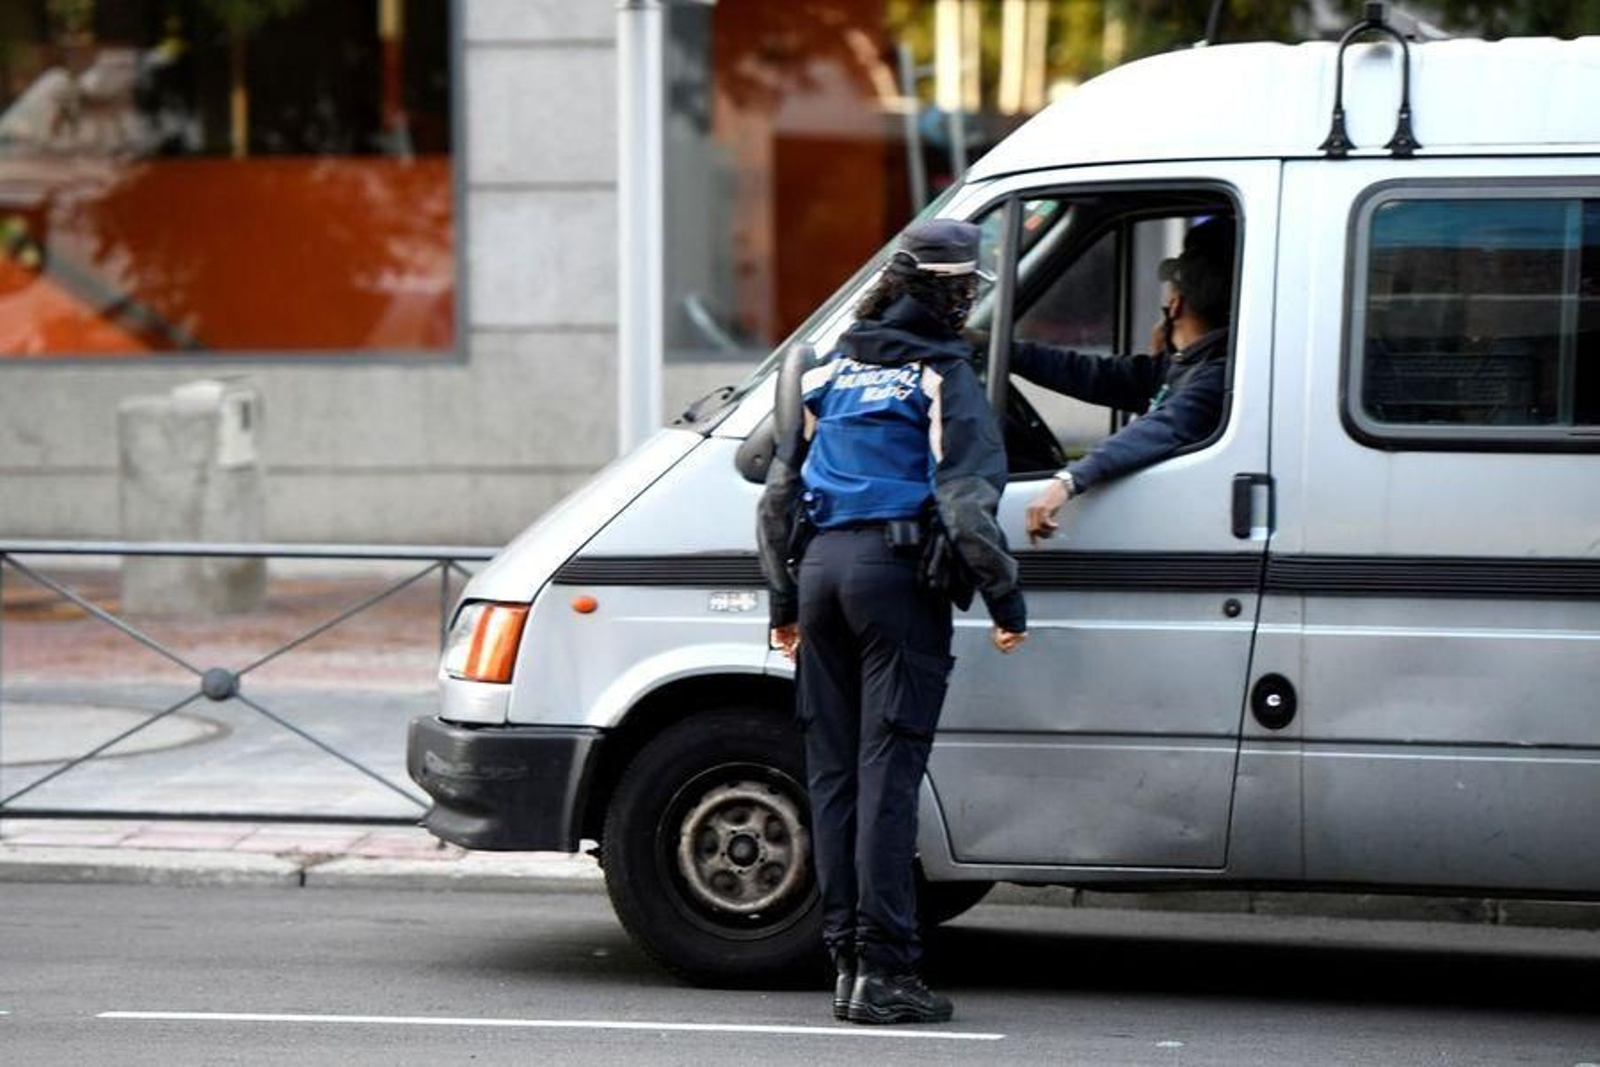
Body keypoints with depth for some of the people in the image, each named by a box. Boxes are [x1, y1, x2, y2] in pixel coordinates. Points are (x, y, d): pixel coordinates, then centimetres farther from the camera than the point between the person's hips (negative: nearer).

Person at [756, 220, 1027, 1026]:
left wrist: (784, 603, 24)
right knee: (888, 771, -7)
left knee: (833, 771, 9)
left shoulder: (830, 372, 15)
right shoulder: (943, 378, -4)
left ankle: (845, 958, 11)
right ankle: (883, 970, -9)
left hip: (824, 567, 6)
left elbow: (779, 493, 18)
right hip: (896, 574, -6)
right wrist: (1006, 602, -5)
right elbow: (965, 503, -13)